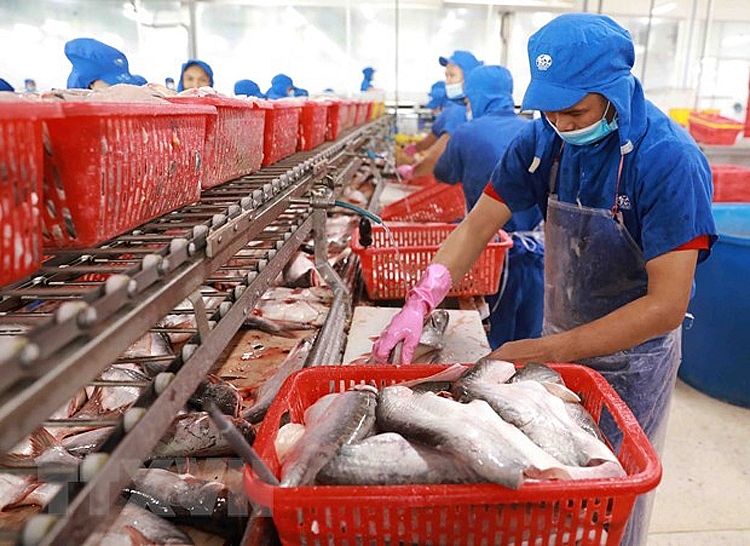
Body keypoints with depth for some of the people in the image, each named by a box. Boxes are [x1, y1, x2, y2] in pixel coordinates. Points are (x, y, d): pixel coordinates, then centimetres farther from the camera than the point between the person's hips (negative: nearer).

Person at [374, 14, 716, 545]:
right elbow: (478, 225, -9)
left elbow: (666, 305, -27)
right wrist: (419, 303, -24)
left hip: (631, 357, -4)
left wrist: (541, 353, -30)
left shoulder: (671, 160, -25)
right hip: (560, 340, 5)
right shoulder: (544, 139, -10)